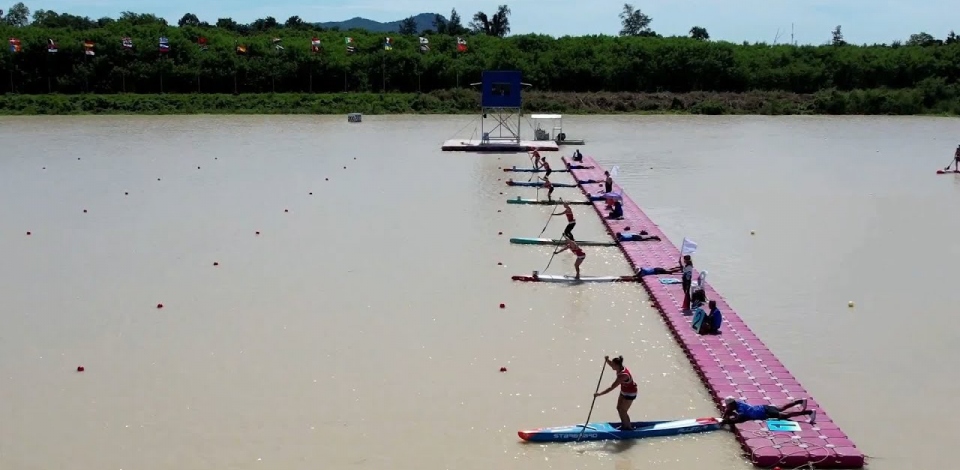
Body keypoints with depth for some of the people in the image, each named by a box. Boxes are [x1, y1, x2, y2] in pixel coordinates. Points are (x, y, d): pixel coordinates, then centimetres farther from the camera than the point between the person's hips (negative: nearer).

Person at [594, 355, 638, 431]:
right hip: (624, 391, 9)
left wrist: (599, 394, -35)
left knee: (622, 411, 1)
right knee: (619, 408, 15)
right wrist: (607, 360, -19)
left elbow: (612, 388, -36)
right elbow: (610, 363, 6)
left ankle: (629, 427, 22)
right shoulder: (620, 368, -12)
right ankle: (624, 424, 32)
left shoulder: (623, 375, -37)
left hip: (630, 393, -9)